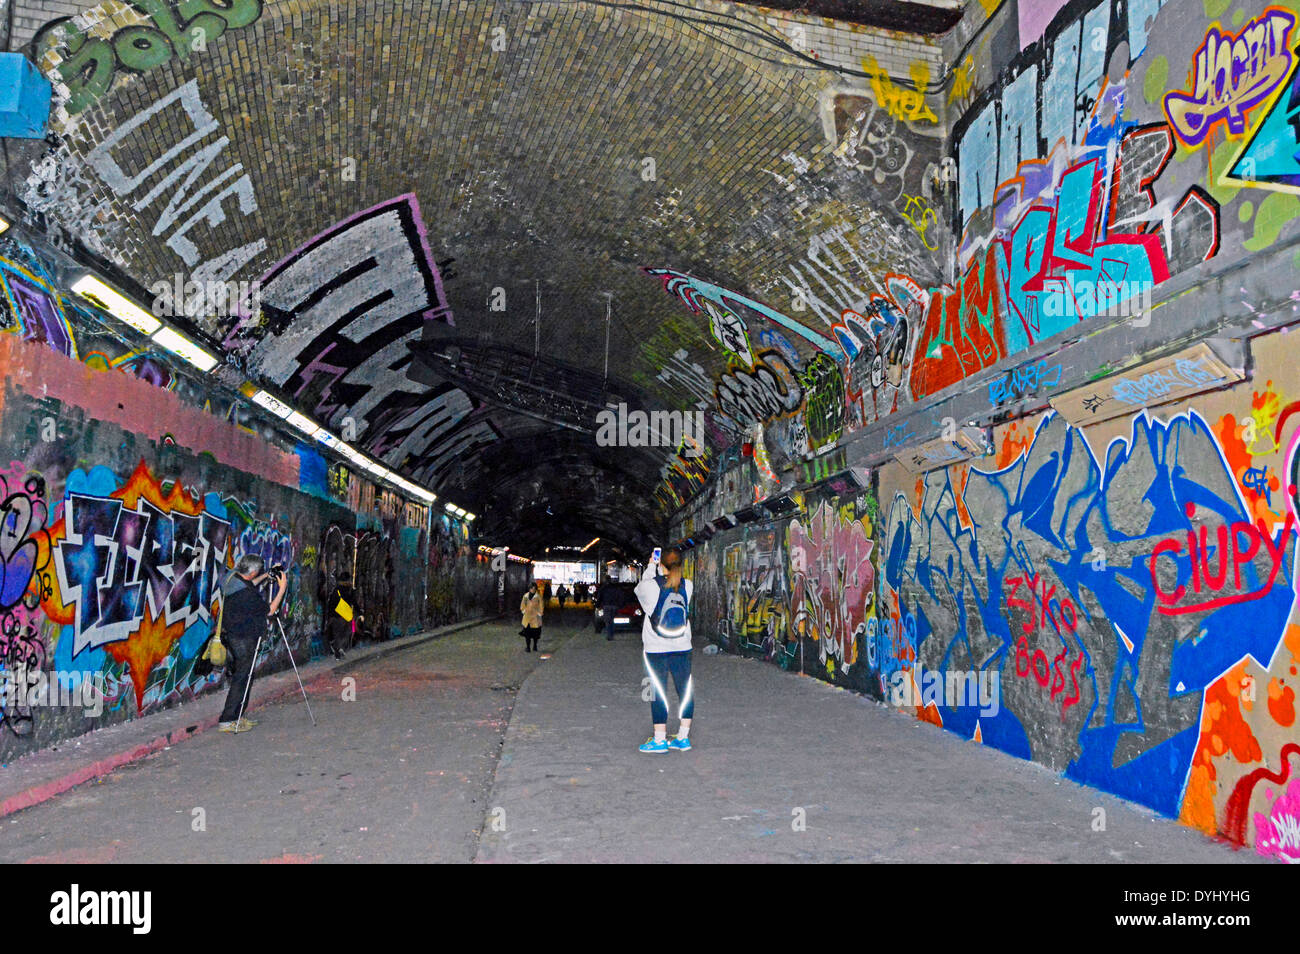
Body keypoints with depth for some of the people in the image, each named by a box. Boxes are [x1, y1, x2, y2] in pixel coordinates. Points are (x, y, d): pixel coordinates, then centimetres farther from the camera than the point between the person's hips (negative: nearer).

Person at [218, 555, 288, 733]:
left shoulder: (232, 578, 0)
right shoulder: (246, 594, -27)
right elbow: (269, 610, -15)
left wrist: (265, 577, 17)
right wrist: (282, 588, -12)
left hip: (231, 635, 9)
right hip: (243, 639, -9)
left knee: (245, 677, 17)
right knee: (242, 679, -1)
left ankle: (238, 716, 24)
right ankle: (227, 721, 3)